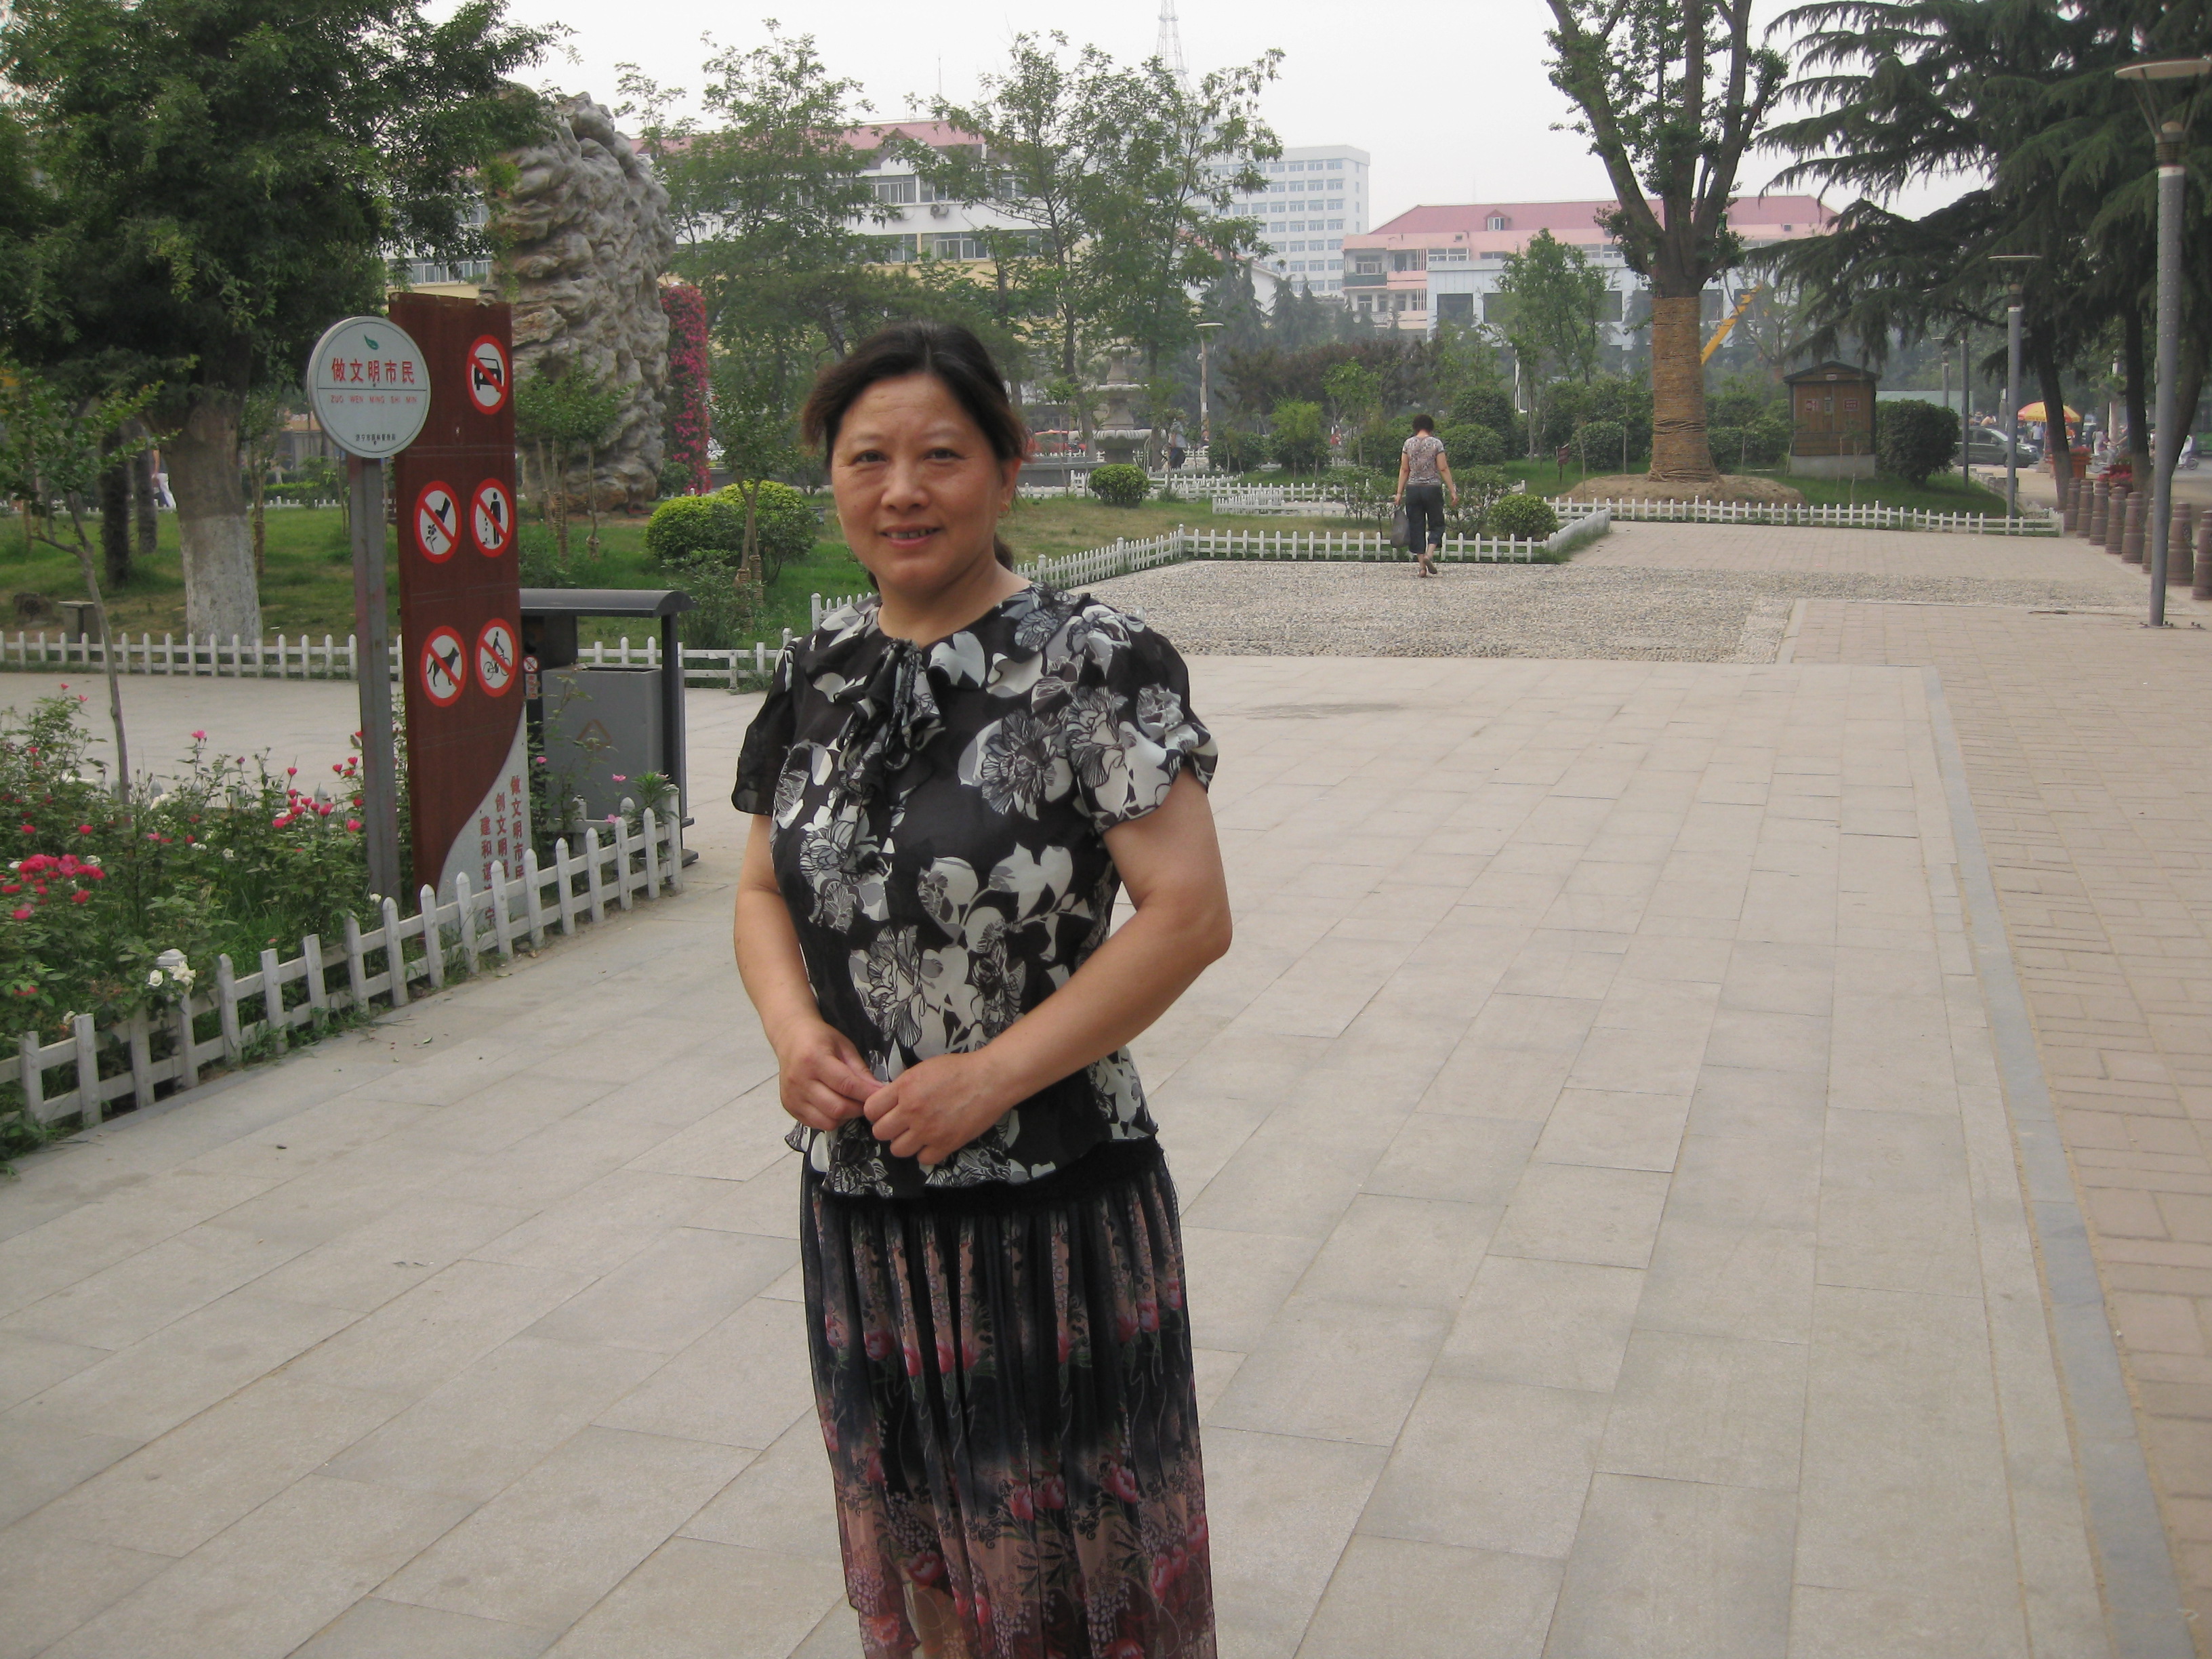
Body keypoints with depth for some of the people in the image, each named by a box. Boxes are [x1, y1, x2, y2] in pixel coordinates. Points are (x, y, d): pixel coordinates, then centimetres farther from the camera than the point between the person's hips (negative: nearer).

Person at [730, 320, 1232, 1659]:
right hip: (860, 1202, 6)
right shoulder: (820, 674, 6)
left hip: (1052, 1206, -5)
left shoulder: (1092, 664, -12)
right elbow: (765, 889, 14)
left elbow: (1190, 914, -17)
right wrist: (793, 1025, -6)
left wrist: (991, 1074, -19)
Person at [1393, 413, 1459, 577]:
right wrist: (1453, 491, -3)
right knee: (1436, 524, 10)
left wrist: (1399, 493, 7)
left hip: (1413, 489, 2)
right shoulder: (1436, 443, -4)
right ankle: (1428, 554, -13)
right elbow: (1443, 469, -6)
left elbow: (1404, 470, 3)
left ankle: (1422, 566, 3)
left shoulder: (1408, 443, 3)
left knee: (1416, 527, 6)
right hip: (1433, 488, -2)